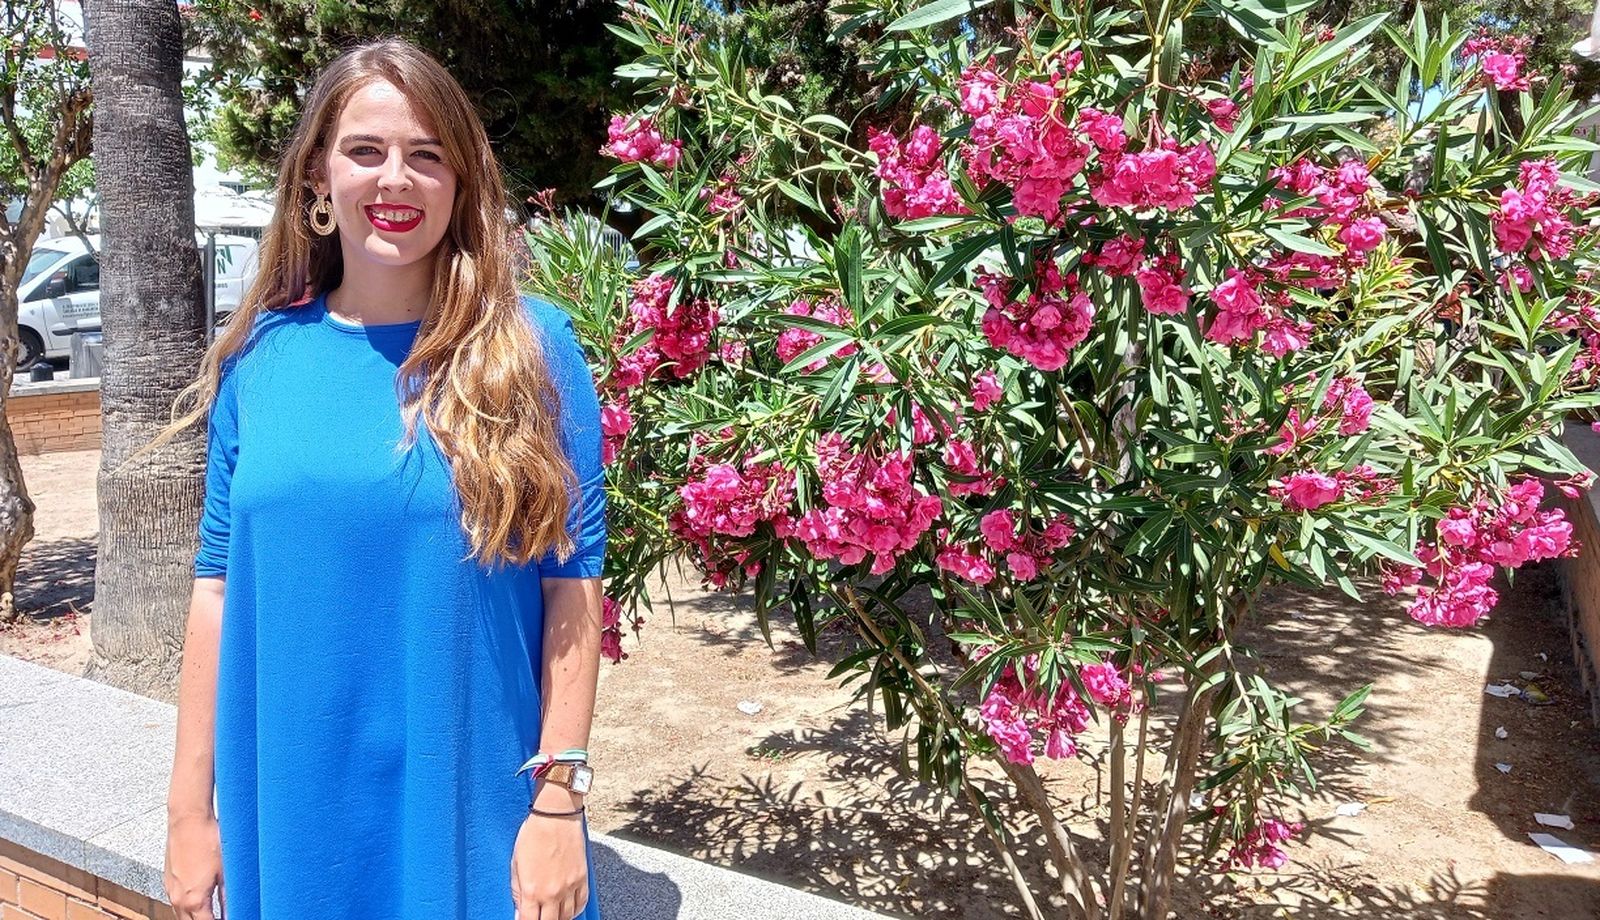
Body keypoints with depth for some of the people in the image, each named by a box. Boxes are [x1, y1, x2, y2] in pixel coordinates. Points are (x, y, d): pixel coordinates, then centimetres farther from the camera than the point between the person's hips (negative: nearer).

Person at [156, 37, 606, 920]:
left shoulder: (532, 346, -8)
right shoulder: (261, 353, 0)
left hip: (474, 810, -2)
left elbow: (572, 578, -8)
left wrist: (559, 796, -10)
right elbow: (219, 582, 4)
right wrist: (191, 805, 5)